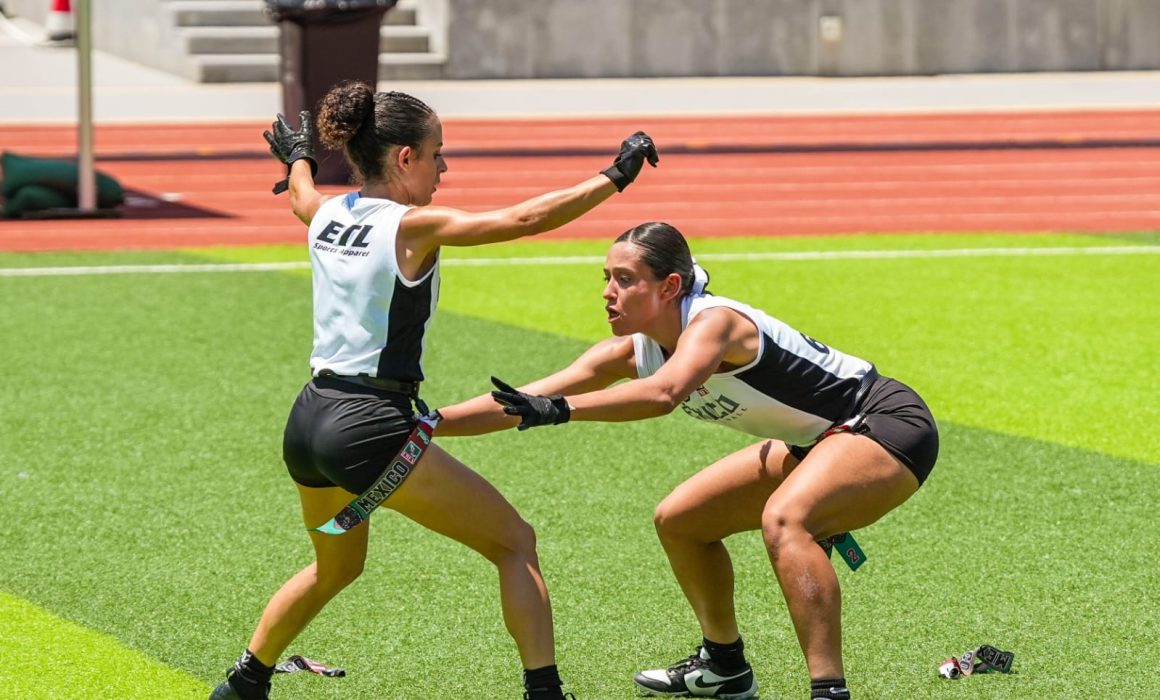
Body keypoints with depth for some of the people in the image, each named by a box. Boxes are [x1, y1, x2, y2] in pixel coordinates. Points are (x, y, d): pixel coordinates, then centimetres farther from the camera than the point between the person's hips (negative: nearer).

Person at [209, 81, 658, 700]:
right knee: (514, 542, 0)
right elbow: (524, 219, -20)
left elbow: (301, 196, 34)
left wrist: (297, 159, 56)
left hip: (309, 419, 8)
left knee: (337, 566, 32)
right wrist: (613, 177, -15)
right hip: (371, 427, -8)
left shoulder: (326, 215, 8)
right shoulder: (413, 228, -13)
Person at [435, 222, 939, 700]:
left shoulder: (713, 321, -27)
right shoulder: (634, 350, -2)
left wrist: (559, 410, -55)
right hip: (818, 442, 10)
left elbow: (664, 393, -48)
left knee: (783, 519, -37)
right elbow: (523, 402, 0)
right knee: (678, 520, 15)